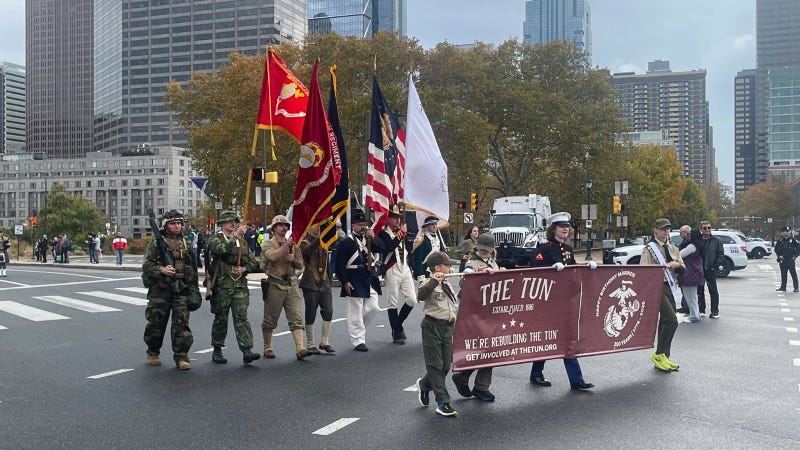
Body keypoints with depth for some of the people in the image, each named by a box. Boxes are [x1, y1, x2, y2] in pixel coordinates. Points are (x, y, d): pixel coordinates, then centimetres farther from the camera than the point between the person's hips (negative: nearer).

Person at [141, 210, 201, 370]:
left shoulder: (186, 244, 14)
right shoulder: (156, 244, 1)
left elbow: (193, 268, 18)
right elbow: (147, 265, -6)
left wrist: (194, 289, 13)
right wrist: (161, 270, -23)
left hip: (181, 290, 2)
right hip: (160, 290, -2)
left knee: (182, 323, -5)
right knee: (156, 323, 7)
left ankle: (181, 357, -1)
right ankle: (153, 353, 27)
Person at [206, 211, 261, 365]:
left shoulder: (242, 242, 18)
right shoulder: (214, 240, 3)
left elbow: (254, 263, 16)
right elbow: (221, 249, -22)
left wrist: (243, 268, -2)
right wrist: (235, 236, -26)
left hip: (240, 284, 3)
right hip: (221, 284, -3)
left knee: (241, 317, -7)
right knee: (221, 318, 5)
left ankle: (247, 351, -13)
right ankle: (217, 351, 20)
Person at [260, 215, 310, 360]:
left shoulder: (293, 245, 16)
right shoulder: (268, 244, 0)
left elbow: (300, 265, 17)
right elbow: (272, 256, -22)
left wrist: (294, 260, -4)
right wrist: (287, 244, -22)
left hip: (292, 285, 4)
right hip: (275, 286, -4)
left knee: (297, 318, -7)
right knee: (270, 319, 7)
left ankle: (300, 348, -13)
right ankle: (267, 348, 21)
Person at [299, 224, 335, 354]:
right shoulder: (305, 242, -3)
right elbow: (306, 251, -28)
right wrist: (318, 240, -43)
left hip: (324, 282, 5)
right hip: (311, 283, -5)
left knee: (328, 312, -2)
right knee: (311, 314, -1)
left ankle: (325, 342, 7)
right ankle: (311, 345, 8)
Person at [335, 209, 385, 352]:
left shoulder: (369, 239, 13)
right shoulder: (346, 242, -7)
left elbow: (382, 249, 0)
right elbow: (339, 264, -10)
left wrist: (373, 238, -12)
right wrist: (345, 282, -15)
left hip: (370, 279, 6)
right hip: (354, 283, -6)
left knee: (373, 308, 6)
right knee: (356, 312, -1)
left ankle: (358, 328, 28)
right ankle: (358, 341, 7)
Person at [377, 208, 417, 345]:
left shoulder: (402, 231, 15)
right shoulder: (383, 233, -6)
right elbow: (389, 247, -24)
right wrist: (401, 234, -19)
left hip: (405, 269, 7)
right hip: (392, 271, -6)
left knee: (412, 300, 2)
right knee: (393, 303, -1)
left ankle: (398, 324, 22)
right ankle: (397, 333, 9)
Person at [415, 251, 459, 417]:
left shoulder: (447, 285, 14)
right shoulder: (430, 284, -11)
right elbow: (421, 295, -33)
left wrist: (455, 322, 21)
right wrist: (434, 281, -41)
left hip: (447, 327, 8)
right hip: (432, 327, -8)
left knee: (445, 366, 11)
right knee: (436, 366, -2)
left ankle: (424, 384, 37)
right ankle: (443, 403, 1)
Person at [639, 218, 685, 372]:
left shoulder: (673, 248, 17)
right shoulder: (649, 248, -4)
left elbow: (683, 269, 17)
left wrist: (677, 264, -4)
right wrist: (659, 267, -21)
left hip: (670, 287, 7)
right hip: (656, 287, -7)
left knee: (665, 322, 12)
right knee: (672, 320, -17)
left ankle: (663, 358, 21)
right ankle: (658, 354, -4)